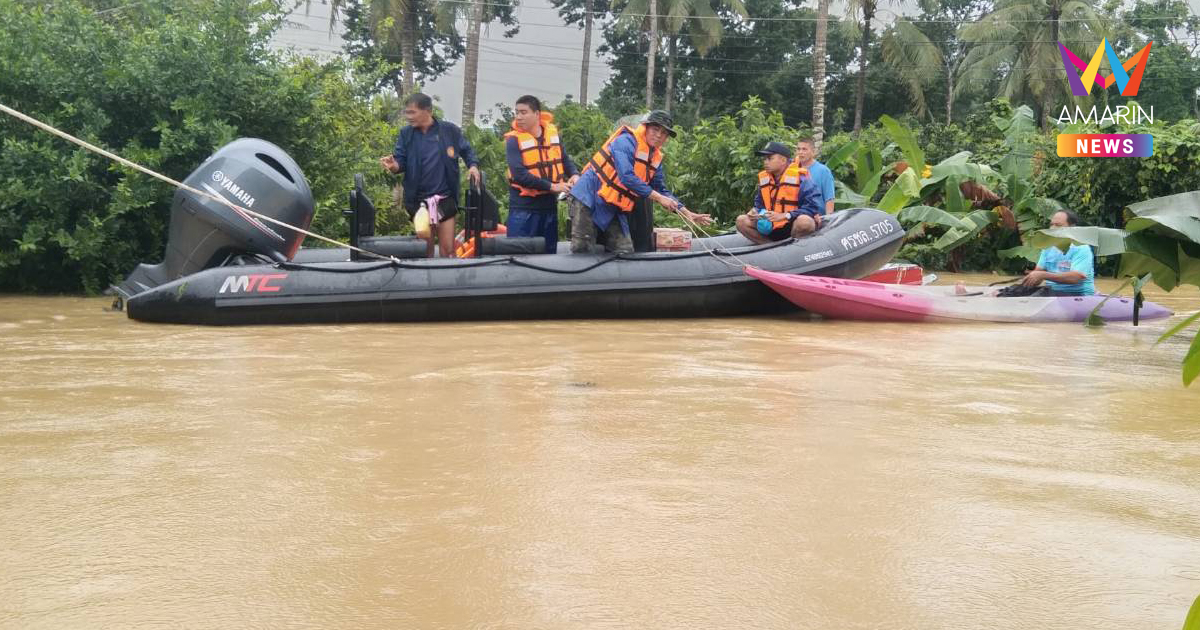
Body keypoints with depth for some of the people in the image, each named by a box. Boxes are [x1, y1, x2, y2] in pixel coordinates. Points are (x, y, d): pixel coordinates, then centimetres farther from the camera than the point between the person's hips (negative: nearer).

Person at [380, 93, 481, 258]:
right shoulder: (406, 134, -1)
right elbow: (400, 162, -3)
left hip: (445, 198, -1)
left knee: (448, 249, 1)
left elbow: (466, 150, 10)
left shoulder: (449, 130, -4)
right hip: (419, 199, 1)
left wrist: (473, 165, -9)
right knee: (425, 249, 10)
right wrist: (392, 165, -26)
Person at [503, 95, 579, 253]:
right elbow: (519, 175, -19)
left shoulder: (552, 133, 5)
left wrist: (574, 175, -6)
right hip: (524, 208, -5)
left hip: (549, 206, 5)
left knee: (549, 254, 12)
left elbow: (565, 159, 17)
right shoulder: (514, 139, -10)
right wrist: (551, 186, -21)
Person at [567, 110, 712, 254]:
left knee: (625, 251, -2)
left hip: (613, 210, 8)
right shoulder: (626, 141, -15)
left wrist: (687, 213, 6)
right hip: (589, 195, -8)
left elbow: (661, 190, 17)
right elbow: (626, 177, -26)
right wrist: (658, 197, -23)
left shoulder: (656, 158, 10)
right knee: (582, 249, -13)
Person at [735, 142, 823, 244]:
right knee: (741, 221, -6)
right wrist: (755, 212, -6)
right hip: (773, 229, 6)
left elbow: (812, 207, -20)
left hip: (794, 227, -6)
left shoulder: (800, 178, -12)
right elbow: (759, 205, 20)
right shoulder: (764, 179, 8)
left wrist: (784, 215, -27)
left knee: (804, 221, -39)